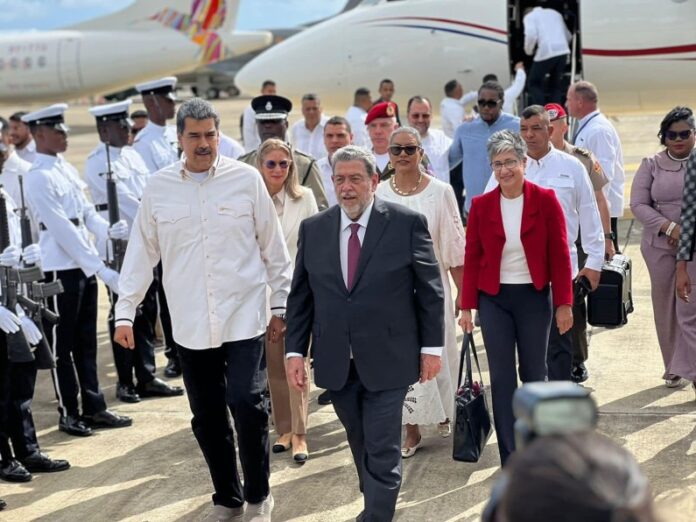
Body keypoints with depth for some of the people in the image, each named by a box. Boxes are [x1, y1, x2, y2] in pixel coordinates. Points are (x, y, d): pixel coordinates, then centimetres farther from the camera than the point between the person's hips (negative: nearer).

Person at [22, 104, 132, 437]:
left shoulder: (66, 168, 11)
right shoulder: (38, 178, -16)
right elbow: (63, 230, -21)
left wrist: (107, 230, -9)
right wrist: (101, 269, -23)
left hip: (84, 266, 8)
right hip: (60, 269, -8)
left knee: (86, 342, 15)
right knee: (62, 345, 5)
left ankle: (93, 408, 24)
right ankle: (68, 413, 15)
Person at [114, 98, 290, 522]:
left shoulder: (246, 178, -2)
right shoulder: (158, 187, 3)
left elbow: (273, 246, 3)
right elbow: (142, 252, 8)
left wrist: (282, 304, 5)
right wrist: (125, 311, 5)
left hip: (244, 316, -2)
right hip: (191, 323, 3)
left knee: (246, 403, -10)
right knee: (206, 416, 10)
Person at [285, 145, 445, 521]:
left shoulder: (407, 222, -5)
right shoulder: (313, 229, 5)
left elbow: (429, 289, -2)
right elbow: (300, 296, 7)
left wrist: (431, 346, -3)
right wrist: (295, 350, 2)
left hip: (387, 360, -4)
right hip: (336, 363, 4)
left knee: (382, 451, -1)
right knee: (361, 446, 17)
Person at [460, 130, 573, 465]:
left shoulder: (545, 200, -6)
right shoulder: (481, 205, -2)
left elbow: (559, 254, -5)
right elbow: (472, 258, 1)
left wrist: (564, 303, -6)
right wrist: (467, 306, -1)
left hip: (534, 297, -1)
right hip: (494, 299, 1)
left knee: (534, 373, 11)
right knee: (502, 378, 3)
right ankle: (511, 460, 11)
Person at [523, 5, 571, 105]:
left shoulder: (529, 16, 9)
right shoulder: (554, 13, 27)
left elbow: (531, 35, -11)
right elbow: (568, 35, 24)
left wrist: (528, 51, 5)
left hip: (546, 52, -5)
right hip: (563, 51, 5)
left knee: (534, 84, 10)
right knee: (555, 85, 17)